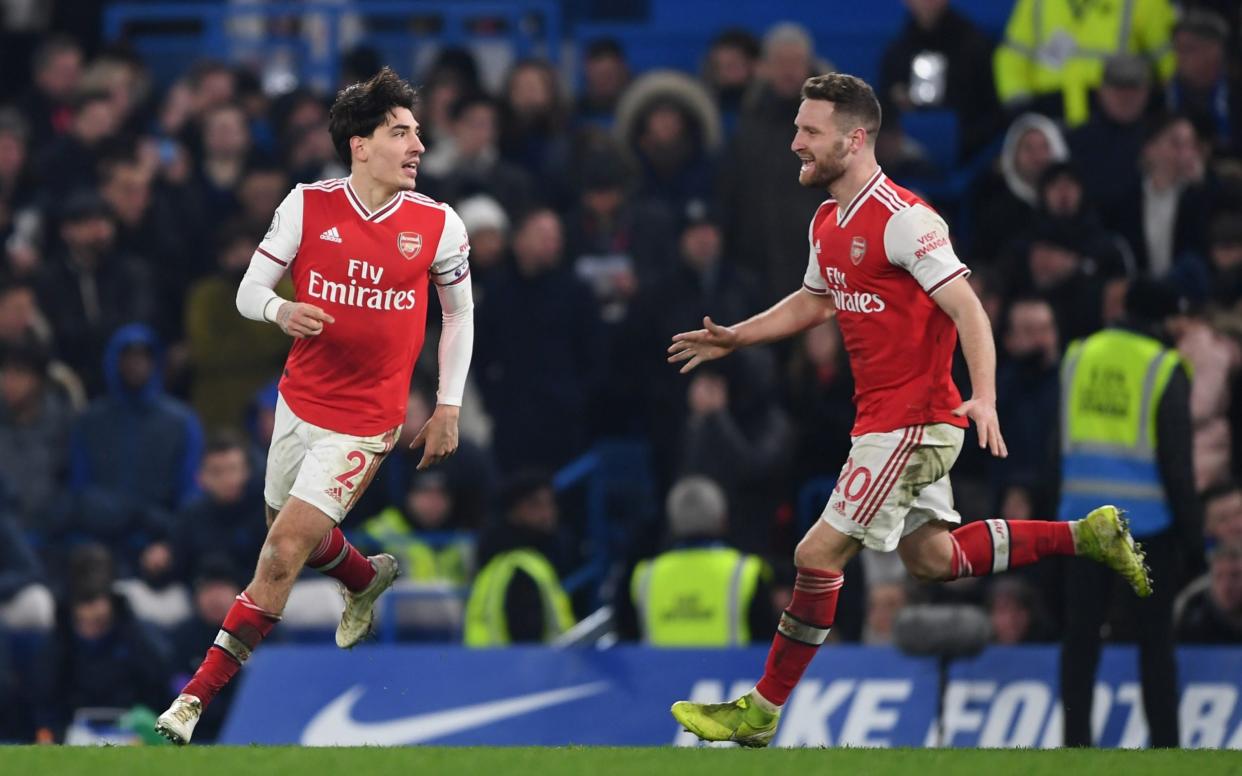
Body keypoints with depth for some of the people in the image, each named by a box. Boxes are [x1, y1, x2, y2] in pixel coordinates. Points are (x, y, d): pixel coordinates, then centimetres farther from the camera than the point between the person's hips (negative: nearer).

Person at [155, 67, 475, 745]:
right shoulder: (307, 207, -7)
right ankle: (368, 577, 53)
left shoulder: (438, 225, -7)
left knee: (283, 556, -11)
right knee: (290, 535, 19)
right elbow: (250, 292, 0)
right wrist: (281, 311, -24)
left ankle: (200, 693, -3)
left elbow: (460, 312, 9)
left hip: (365, 422, -3)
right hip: (299, 402, 3)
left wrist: (448, 407, 6)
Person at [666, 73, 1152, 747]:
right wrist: (733, 338, 23)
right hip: (882, 418, 10)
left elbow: (967, 310, -22)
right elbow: (815, 301, 29)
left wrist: (984, 396, -33)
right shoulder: (829, 223, 9)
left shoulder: (902, 219, -19)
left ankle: (762, 711, -2)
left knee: (819, 553, -9)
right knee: (933, 559, 18)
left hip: (912, 422, -10)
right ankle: (1086, 535, 27)